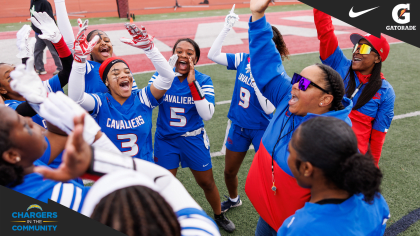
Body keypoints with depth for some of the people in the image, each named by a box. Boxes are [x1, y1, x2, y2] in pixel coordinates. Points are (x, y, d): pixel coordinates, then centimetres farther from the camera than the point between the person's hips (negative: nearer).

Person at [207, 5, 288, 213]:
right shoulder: (243, 60, -5)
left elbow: (269, 109, -22)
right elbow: (213, 55, -9)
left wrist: (256, 82, -30)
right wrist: (227, 28, -14)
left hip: (262, 129, -5)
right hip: (238, 125, 5)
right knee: (230, 171, 19)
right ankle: (233, 199, 50)